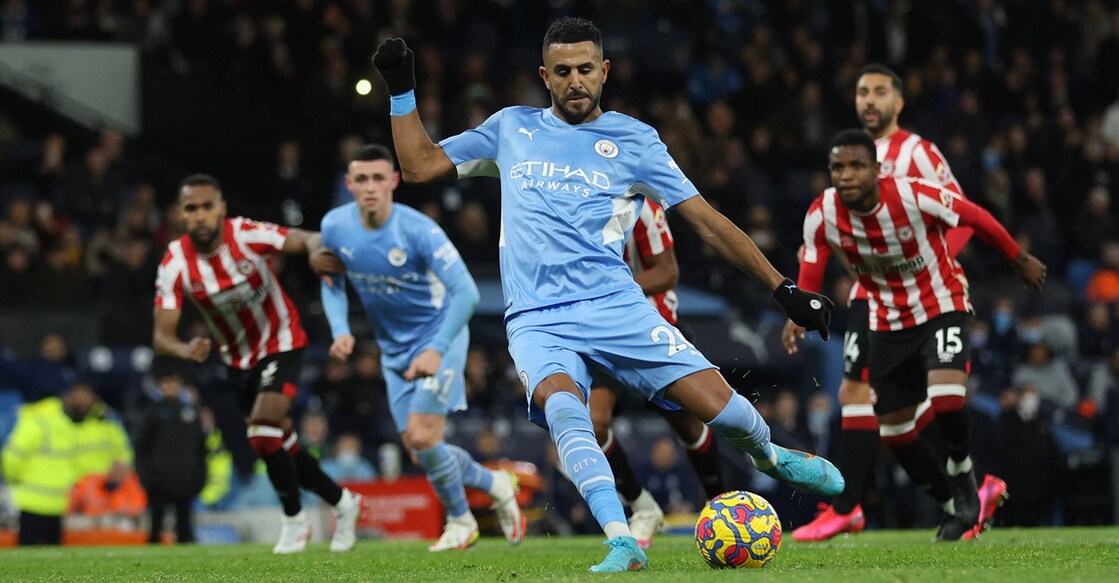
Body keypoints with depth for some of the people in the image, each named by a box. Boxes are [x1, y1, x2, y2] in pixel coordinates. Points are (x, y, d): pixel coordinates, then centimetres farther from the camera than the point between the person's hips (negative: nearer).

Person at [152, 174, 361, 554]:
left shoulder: (246, 235, -25)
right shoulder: (175, 264, -18)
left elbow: (309, 239, -21)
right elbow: (161, 335, -21)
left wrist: (316, 253, -46)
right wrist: (185, 350, -44)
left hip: (280, 343, -4)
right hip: (238, 358, 4)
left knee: (263, 433, -22)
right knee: (282, 446, 13)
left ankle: (294, 519, -2)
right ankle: (342, 502, 35)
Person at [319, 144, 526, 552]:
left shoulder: (418, 230, -25)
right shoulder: (335, 227, -9)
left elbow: (466, 293, -26)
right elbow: (333, 284, 8)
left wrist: (437, 350, -34)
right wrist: (340, 330, -9)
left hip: (438, 337, -6)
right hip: (395, 349, 6)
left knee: (423, 437, -17)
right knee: (417, 447, 6)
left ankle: (460, 521, 8)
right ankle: (495, 484, 31)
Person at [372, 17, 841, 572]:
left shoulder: (632, 139, 9)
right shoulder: (511, 129, 16)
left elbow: (708, 221, 9)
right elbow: (420, 165, 23)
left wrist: (783, 288, 5)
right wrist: (401, 90, 13)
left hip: (614, 306, 0)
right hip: (536, 320, 0)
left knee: (722, 407, -13)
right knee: (562, 407, -34)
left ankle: (769, 456, 23)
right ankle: (622, 543, -39)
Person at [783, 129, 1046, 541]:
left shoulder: (915, 196, -25)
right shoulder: (822, 215, -15)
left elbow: (975, 217, -10)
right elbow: (811, 273, -4)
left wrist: (1020, 259, 2)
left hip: (941, 307, -4)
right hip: (888, 323, 4)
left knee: (946, 398, -28)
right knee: (893, 430, 6)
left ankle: (961, 472, 3)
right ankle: (953, 506, 27)